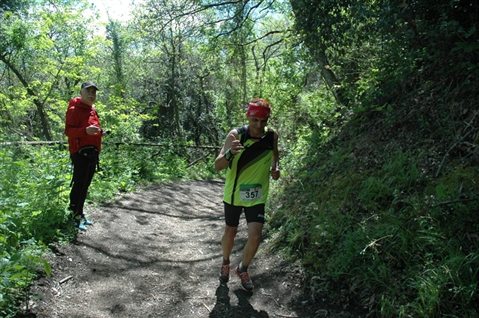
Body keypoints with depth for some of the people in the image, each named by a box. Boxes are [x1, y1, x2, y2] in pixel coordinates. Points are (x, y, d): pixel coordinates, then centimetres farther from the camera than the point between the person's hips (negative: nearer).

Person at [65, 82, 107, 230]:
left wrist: (100, 132, 10)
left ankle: (80, 213, 24)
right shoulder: (74, 110, -9)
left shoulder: (93, 110, 18)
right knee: (79, 184, -7)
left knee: (86, 185, 14)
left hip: (93, 152, 9)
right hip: (80, 152, -9)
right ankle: (74, 216, 1)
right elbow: (68, 131, -17)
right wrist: (85, 130, -32)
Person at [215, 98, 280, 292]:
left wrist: (275, 167, -7)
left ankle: (243, 269, 22)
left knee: (255, 237, -8)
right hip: (233, 194, -1)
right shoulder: (236, 135, -19)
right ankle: (226, 264, 45)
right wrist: (230, 153, -43)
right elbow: (217, 166, -23)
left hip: (257, 196, 1)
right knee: (230, 233, 16)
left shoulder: (272, 136, -10)